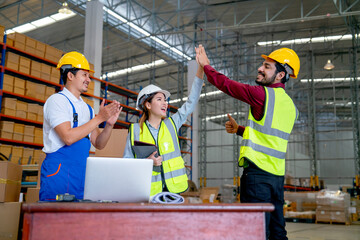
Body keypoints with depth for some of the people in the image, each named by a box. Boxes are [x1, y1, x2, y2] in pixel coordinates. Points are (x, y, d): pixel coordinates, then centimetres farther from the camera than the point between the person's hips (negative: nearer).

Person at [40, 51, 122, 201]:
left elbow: (98, 144, 13)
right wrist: (99, 118, -15)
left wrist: (109, 124, -5)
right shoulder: (57, 100, -6)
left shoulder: (87, 108, 15)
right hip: (59, 171, -6)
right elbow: (68, 137, -18)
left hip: (81, 174, 7)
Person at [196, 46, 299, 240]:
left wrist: (205, 66, 13)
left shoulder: (263, 94, -10)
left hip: (257, 172, -9)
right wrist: (239, 130, 29)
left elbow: (227, 85, -2)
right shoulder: (290, 105, 15)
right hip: (277, 174, 9)